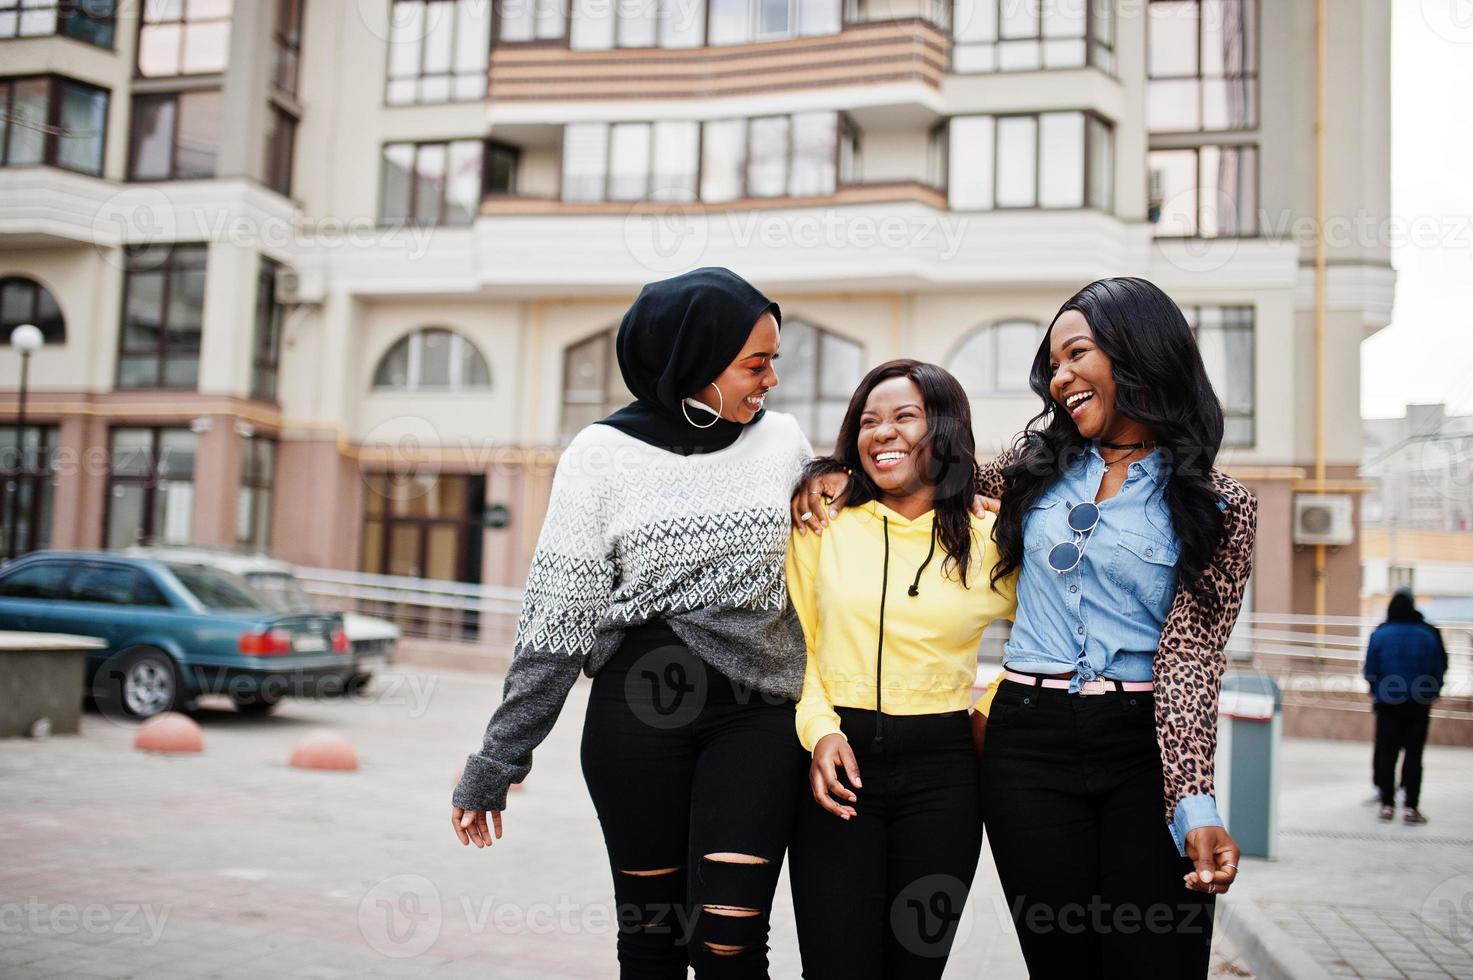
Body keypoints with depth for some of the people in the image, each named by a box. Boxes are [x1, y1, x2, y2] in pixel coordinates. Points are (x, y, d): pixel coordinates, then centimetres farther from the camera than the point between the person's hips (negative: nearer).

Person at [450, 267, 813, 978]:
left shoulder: (782, 441, 6)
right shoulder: (602, 453, -1)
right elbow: (556, 622, 0)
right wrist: (493, 767, -1)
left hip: (758, 714, 1)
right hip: (639, 707, -1)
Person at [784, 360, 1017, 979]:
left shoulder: (989, 542, 3)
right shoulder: (823, 528, 3)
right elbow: (798, 645, 6)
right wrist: (819, 731, -9)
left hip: (943, 771, 1)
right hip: (839, 762, 0)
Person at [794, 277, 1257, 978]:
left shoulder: (1218, 505, 2)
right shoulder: (1042, 459, 11)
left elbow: (1189, 654, -6)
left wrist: (1196, 805, -17)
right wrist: (843, 472, 11)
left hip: (1146, 748, -2)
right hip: (1029, 743, 2)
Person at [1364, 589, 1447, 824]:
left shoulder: (1379, 634, -6)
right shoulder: (1429, 634, -5)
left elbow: (1370, 671, -4)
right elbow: (1440, 668, 0)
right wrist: (1431, 693, 14)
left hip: (1388, 702, 0)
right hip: (1419, 702, 0)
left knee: (1386, 753, 9)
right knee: (1414, 754, 5)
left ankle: (1387, 804, 11)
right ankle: (1410, 806, 3)